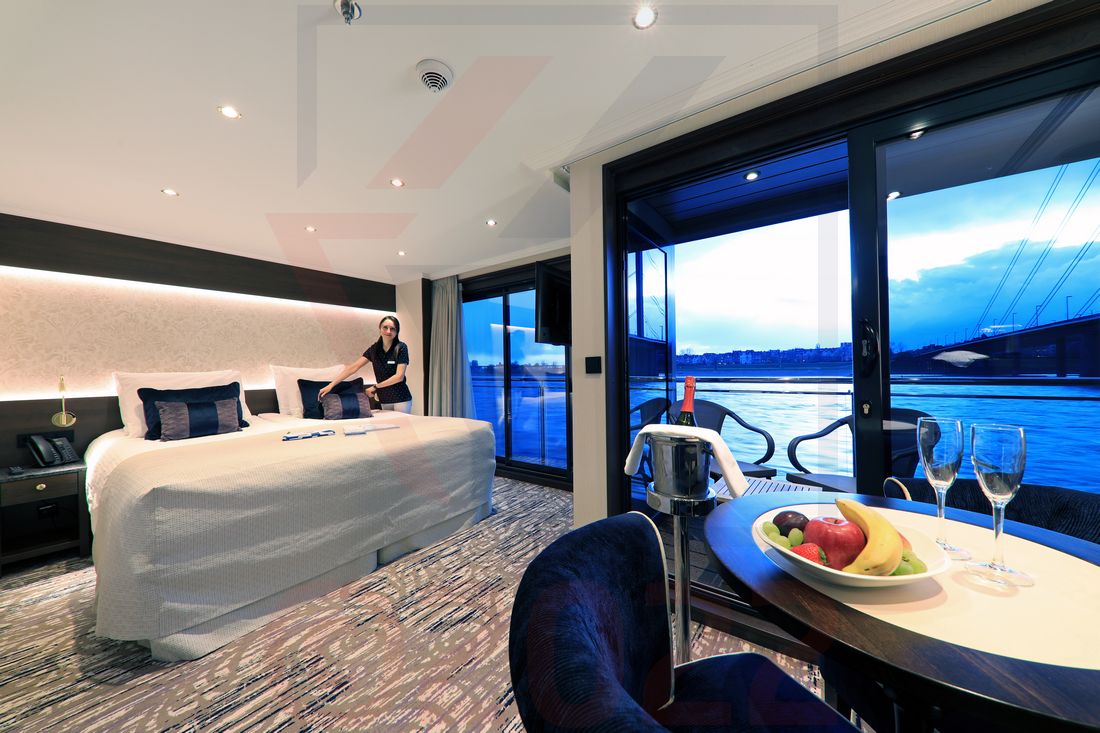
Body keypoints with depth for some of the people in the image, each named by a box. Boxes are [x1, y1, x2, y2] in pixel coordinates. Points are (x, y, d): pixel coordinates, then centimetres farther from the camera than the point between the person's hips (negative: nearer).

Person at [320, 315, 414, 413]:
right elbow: (353, 367, -2)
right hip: (384, 399, 5)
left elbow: (399, 376, -17)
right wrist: (331, 385, -7)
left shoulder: (401, 347, -12)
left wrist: (375, 387, -15)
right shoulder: (374, 348, 2)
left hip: (400, 399, -4)